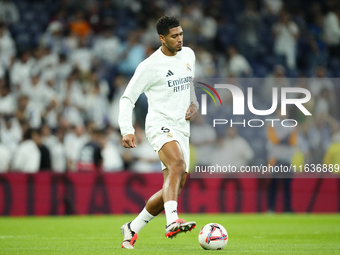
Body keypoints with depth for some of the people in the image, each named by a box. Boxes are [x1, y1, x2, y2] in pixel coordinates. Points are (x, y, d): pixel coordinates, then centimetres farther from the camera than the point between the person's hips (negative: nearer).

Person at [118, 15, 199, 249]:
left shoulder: (189, 55, 12)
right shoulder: (149, 66, -7)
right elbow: (127, 98, -3)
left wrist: (194, 104, 10)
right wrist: (127, 131, -15)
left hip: (182, 129, 7)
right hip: (160, 124, -7)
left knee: (175, 188, 4)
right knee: (178, 165, -34)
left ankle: (132, 228, 18)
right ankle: (172, 222, -50)